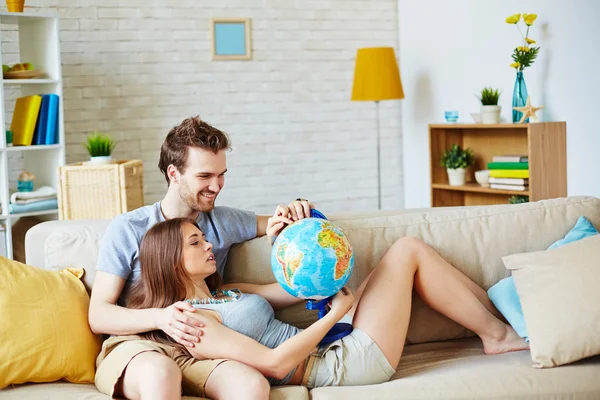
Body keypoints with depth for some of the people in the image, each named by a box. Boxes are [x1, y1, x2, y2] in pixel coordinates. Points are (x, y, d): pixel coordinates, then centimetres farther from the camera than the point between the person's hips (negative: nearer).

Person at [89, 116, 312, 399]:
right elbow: (98, 315, -3)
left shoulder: (222, 222, 14)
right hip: (135, 346, -3)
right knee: (160, 372, -41)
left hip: (196, 348, 4)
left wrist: (298, 210, 0)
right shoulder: (128, 229, 2)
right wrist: (159, 318, -22)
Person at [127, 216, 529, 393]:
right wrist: (336, 312, -16)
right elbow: (275, 363, -22)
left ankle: (499, 320, 17)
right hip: (347, 363, -10)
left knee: (410, 249, 11)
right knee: (408, 249, -4)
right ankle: (496, 333, 8)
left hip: (338, 348, 10)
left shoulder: (225, 292, 16)